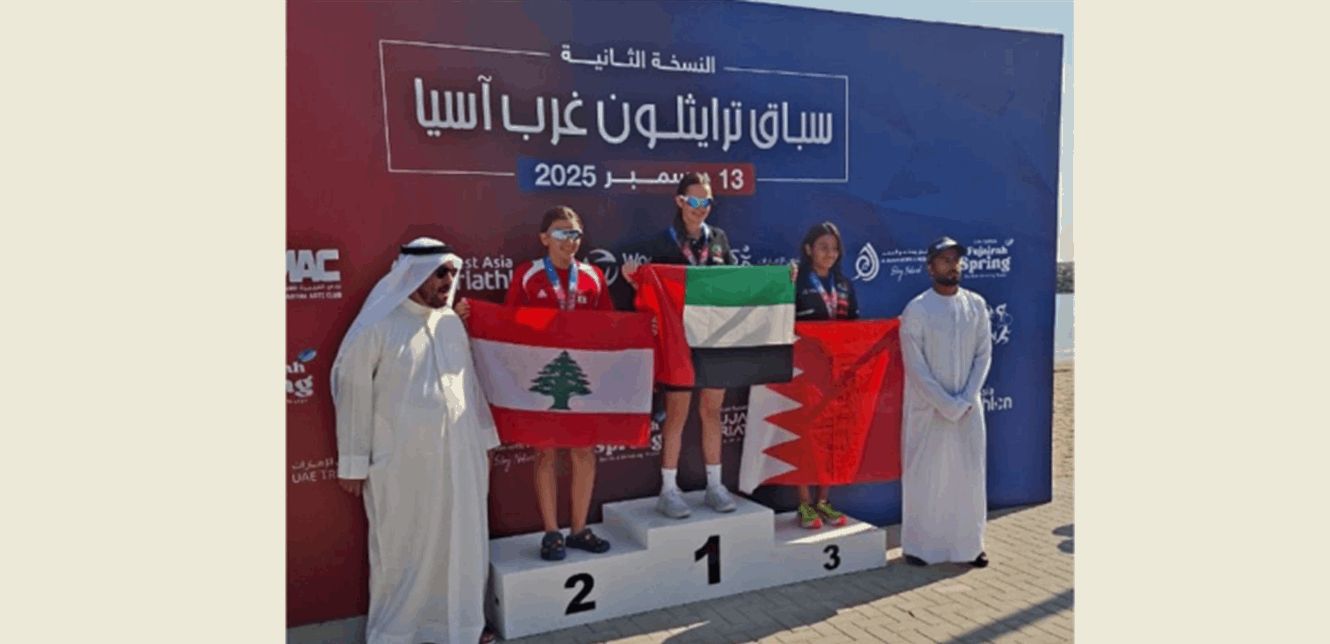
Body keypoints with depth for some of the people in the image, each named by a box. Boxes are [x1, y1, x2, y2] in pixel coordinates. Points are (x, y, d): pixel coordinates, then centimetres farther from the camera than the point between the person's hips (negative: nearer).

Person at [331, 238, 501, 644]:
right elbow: (354, 394, -8)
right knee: (403, 549, 8)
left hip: (458, 457, 5)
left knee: (461, 542, 14)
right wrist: (353, 463, -6)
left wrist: (483, 441, 15)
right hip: (402, 463, -5)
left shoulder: (452, 322, 6)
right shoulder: (378, 326, -11)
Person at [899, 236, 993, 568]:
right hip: (927, 409, -3)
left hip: (969, 408, 4)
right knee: (923, 476, 2)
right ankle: (918, 545, 15)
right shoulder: (916, 310, -9)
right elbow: (915, 367, -11)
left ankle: (970, 544, 21)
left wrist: (965, 400, -8)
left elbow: (983, 355, 3)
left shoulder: (976, 304, 3)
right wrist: (946, 405, -14)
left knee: (969, 474, 8)